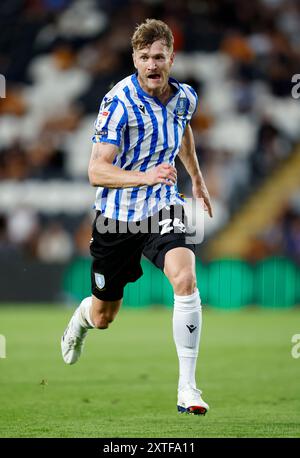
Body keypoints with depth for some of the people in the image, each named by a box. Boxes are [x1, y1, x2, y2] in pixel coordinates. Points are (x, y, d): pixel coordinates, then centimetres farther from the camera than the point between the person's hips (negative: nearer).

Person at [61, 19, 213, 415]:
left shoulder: (186, 97, -3)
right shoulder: (119, 102, -20)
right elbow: (97, 171, -25)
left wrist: (197, 178, 33)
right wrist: (146, 177, -39)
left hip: (162, 208, 2)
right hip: (117, 215, -2)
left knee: (185, 279, -28)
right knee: (103, 318, 13)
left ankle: (187, 388, -23)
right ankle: (80, 320, 55)